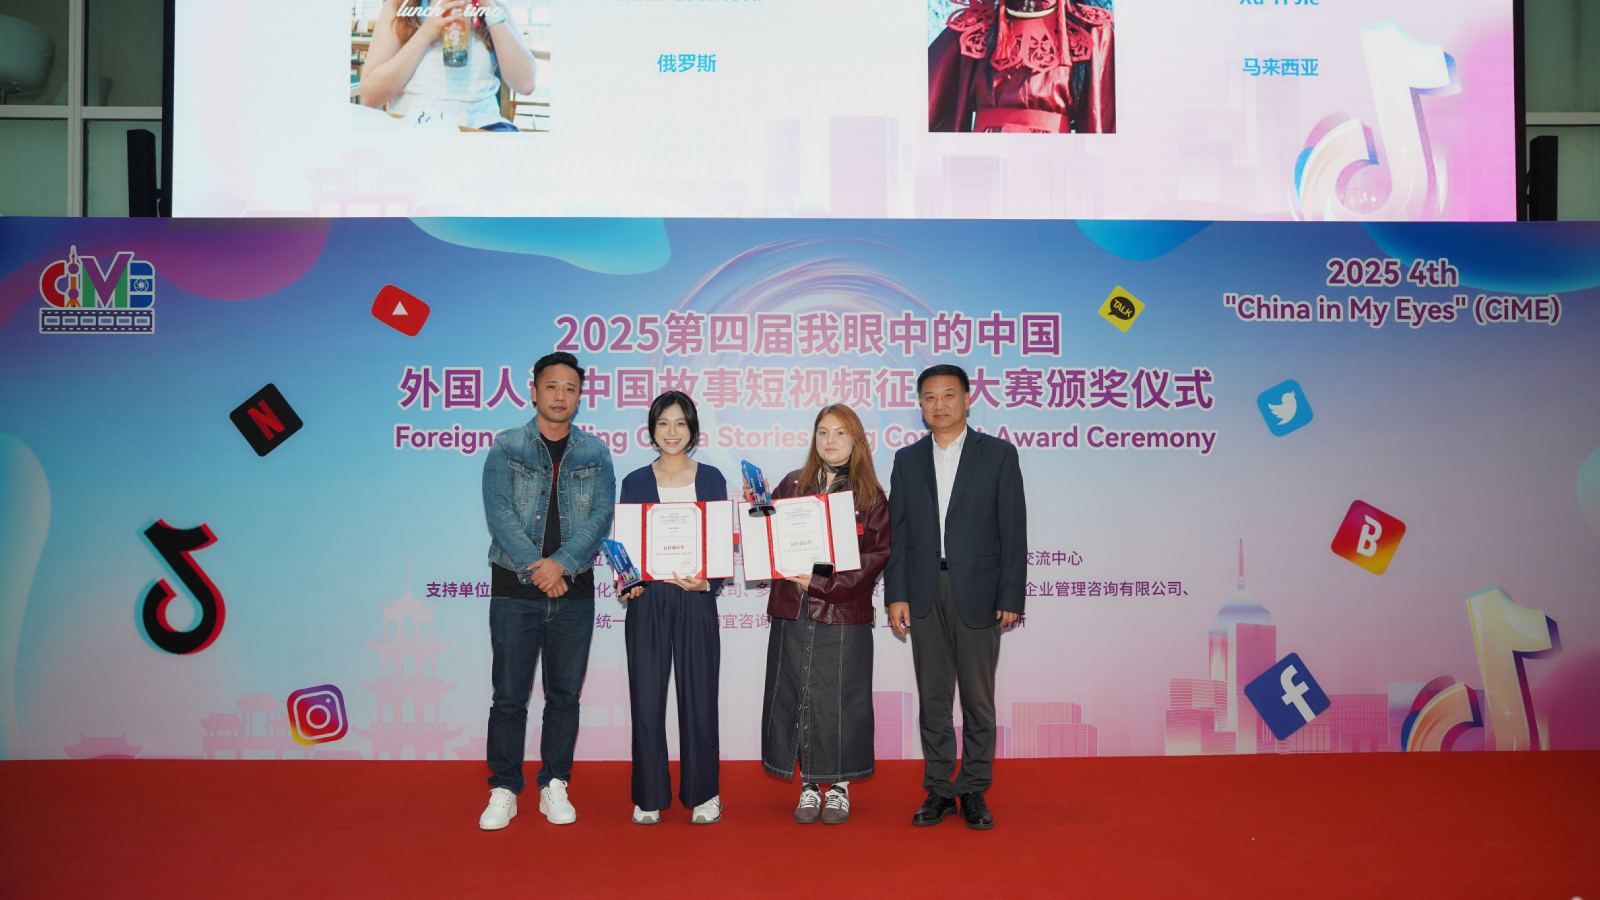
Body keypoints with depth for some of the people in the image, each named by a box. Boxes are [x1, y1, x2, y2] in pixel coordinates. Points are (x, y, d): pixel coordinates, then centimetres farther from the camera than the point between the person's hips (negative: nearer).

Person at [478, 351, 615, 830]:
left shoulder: (595, 452, 7)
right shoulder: (506, 448, 3)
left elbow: (602, 515, -2)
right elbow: (499, 512, -7)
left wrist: (562, 563, -16)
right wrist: (535, 569, -15)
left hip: (574, 589, 2)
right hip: (514, 588, -2)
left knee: (565, 693, 8)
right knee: (509, 694, 2)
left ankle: (554, 786, 20)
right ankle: (503, 791, 14)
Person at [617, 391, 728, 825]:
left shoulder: (710, 478, 8)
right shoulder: (635, 482, 9)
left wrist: (707, 582, -12)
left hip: (696, 601, 0)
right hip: (648, 601, 0)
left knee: (698, 697, 3)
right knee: (646, 699, 0)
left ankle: (703, 794, 18)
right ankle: (649, 797, 14)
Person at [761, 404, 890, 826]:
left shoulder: (871, 496, 2)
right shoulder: (792, 485, 10)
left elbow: (877, 555, -6)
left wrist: (819, 581, -13)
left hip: (843, 613, -2)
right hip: (792, 612, 2)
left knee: (839, 699, 2)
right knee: (796, 697, 5)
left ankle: (839, 787, 18)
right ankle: (808, 786, 19)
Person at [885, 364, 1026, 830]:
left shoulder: (998, 454, 2)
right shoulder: (907, 460, 10)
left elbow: (1013, 529, -2)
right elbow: (897, 533, 9)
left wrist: (1011, 597, -7)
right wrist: (896, 594, 0)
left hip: (978, 594, -2)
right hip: (925, 595, 3)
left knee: (978, 699, 5)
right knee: (932, 698, 8)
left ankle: (974, 791, 17)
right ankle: (938, 790, 18)